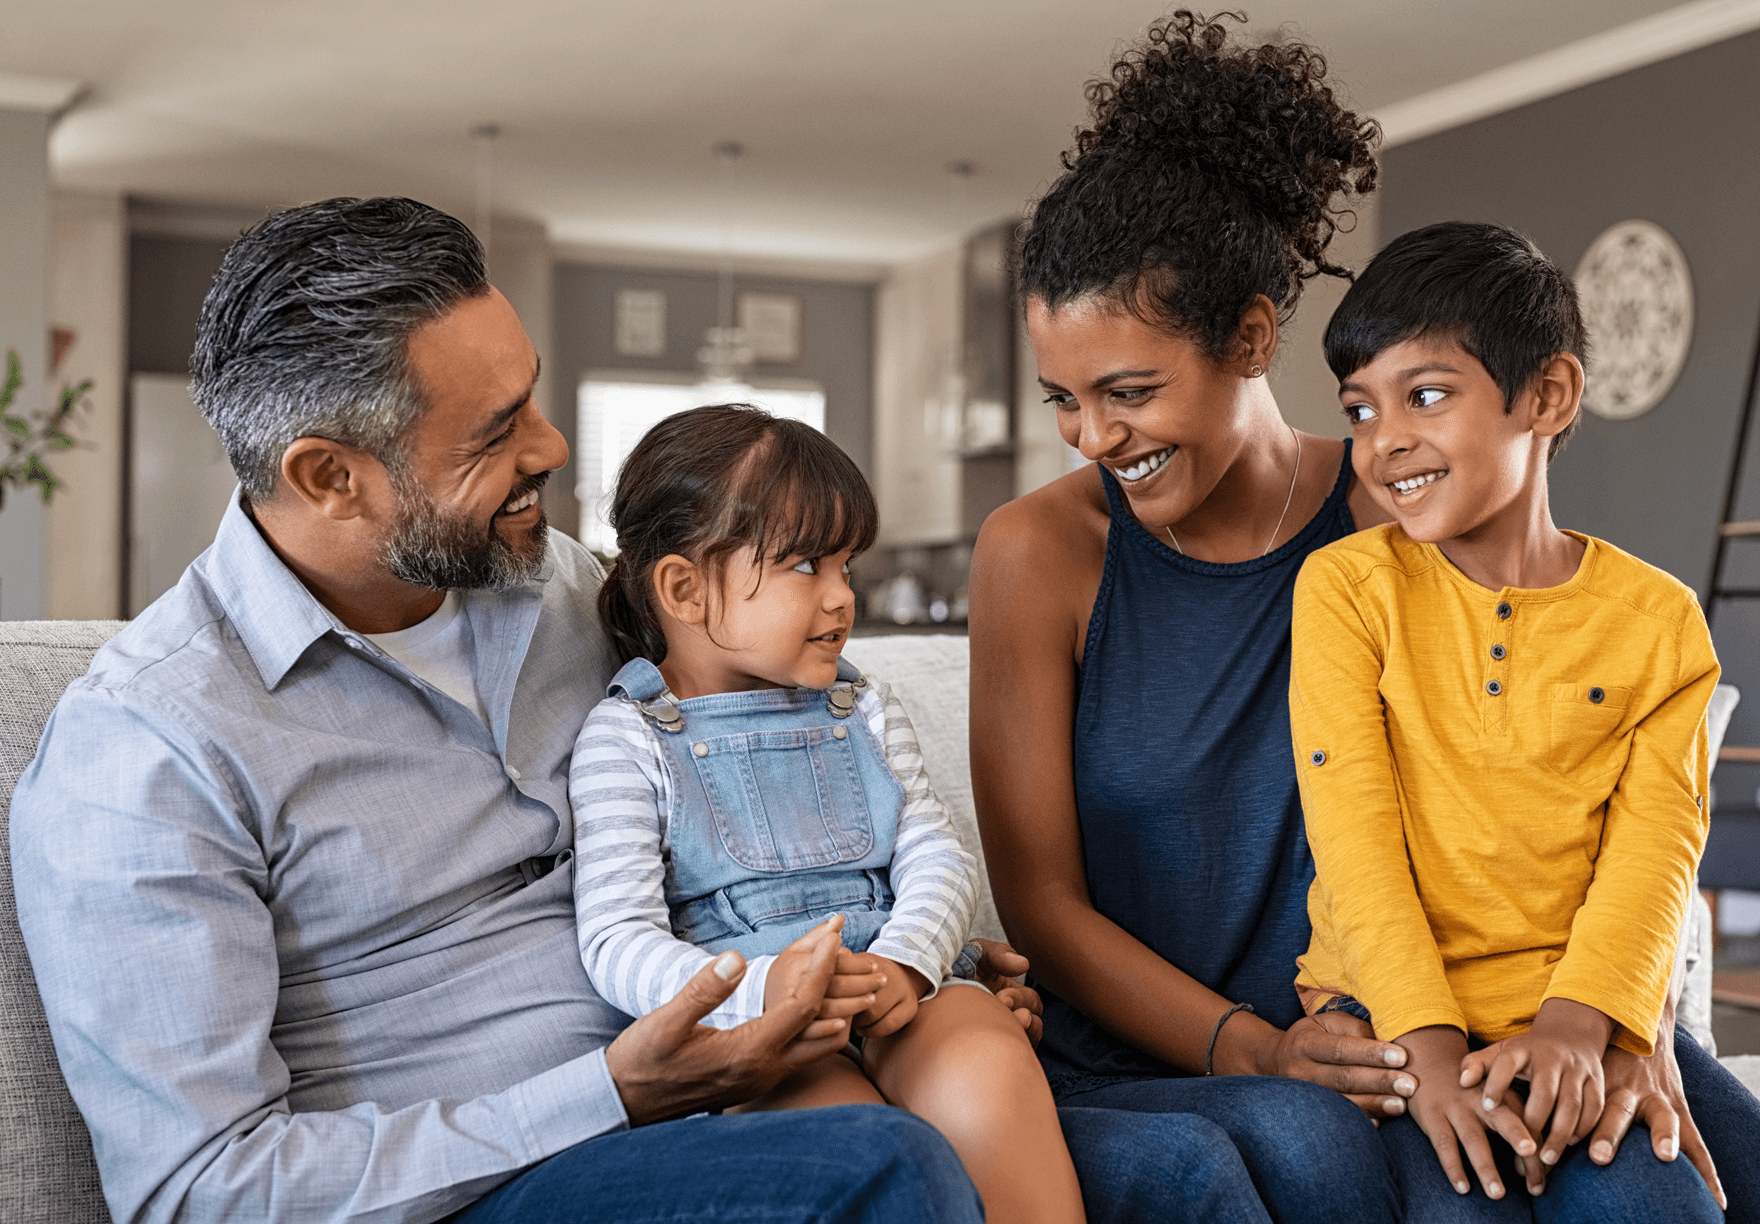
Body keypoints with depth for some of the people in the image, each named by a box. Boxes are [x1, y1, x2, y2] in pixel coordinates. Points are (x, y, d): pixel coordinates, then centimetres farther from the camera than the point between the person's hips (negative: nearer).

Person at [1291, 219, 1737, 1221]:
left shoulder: (1657, 615, 5)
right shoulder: (1346, 586, -1)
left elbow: (1655, 843, -2)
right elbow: (1354, 832, -8)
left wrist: (1575, 1023, -18)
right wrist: (1428, 1046, -17)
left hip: (1574, 1013, 2)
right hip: (1388, 1007, -1)